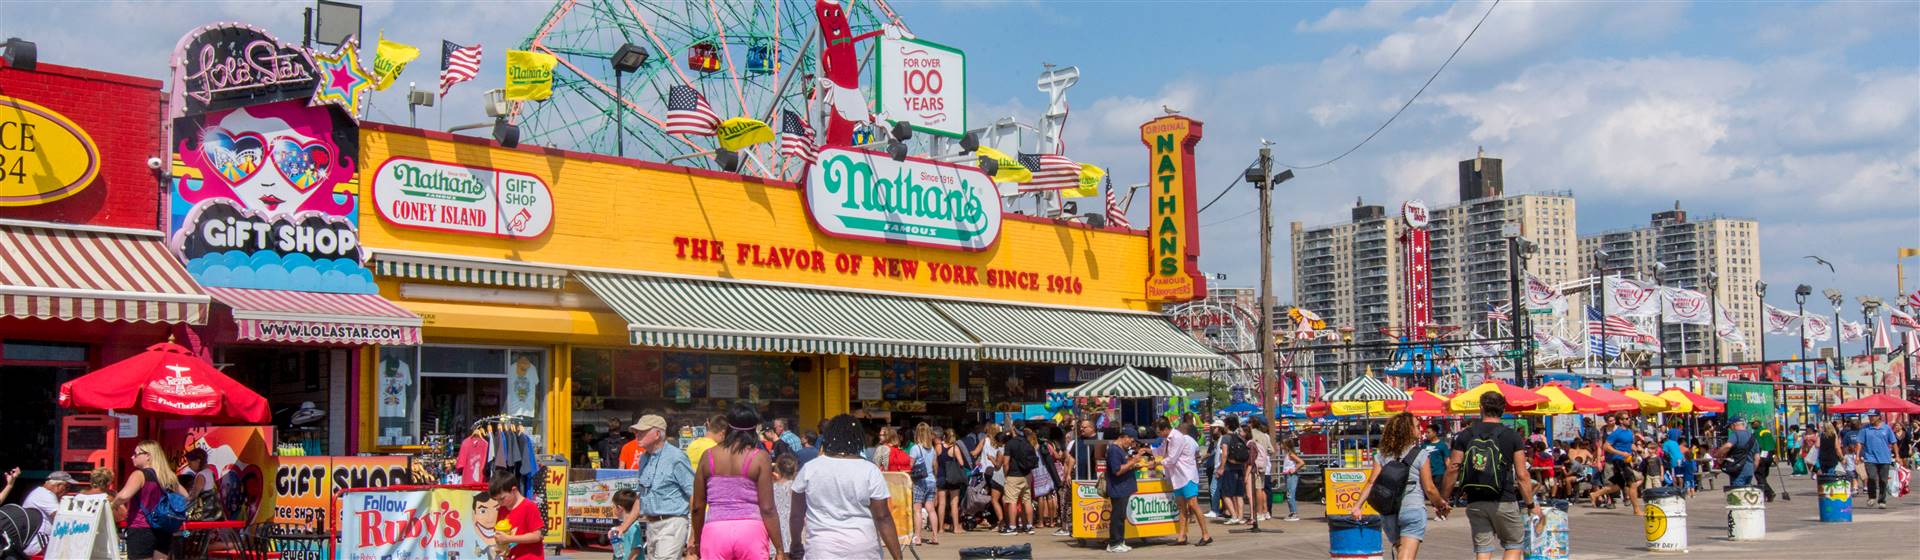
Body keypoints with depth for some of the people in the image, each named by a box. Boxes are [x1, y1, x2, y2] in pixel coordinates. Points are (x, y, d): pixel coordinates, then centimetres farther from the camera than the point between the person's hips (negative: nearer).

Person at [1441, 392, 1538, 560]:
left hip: (1475, 503, 2)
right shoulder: (1512, 436, -3)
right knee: (1514, 545, 12)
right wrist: (1531, 504, 4)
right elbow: (1522, 475, -5)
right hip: (1504, 502, -2)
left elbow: (1453, 471, -2)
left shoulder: (1465, 435, 1)